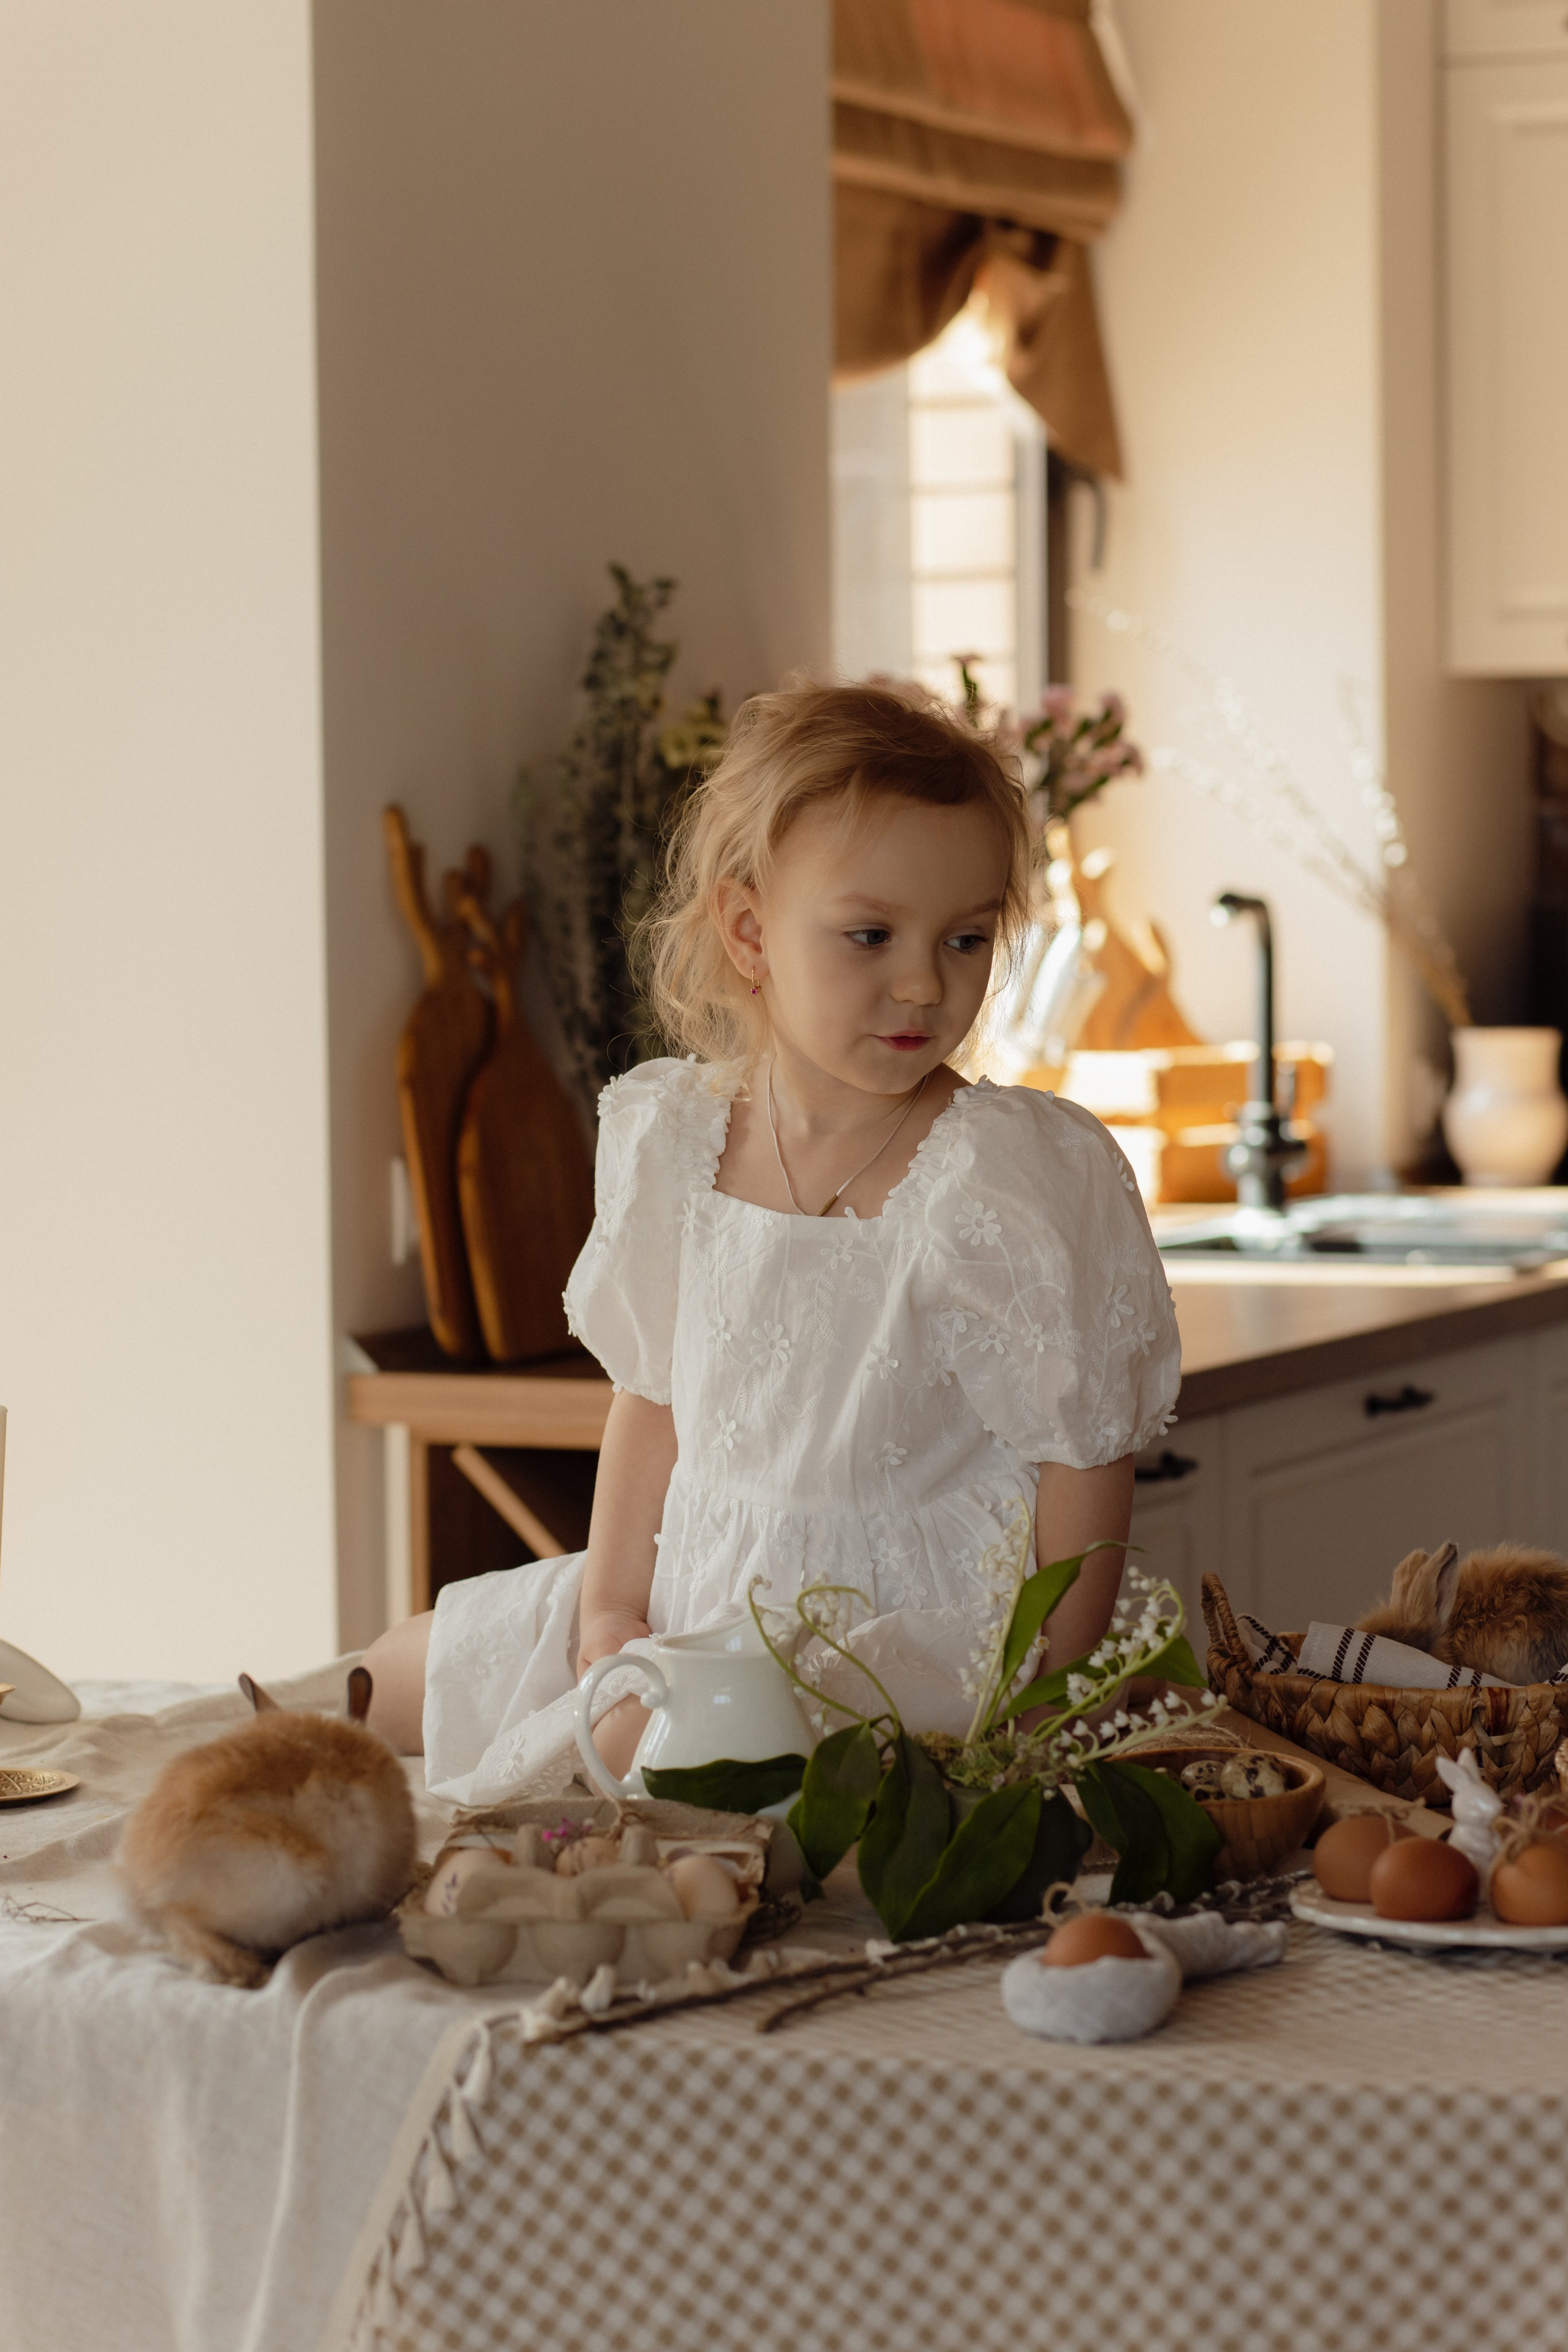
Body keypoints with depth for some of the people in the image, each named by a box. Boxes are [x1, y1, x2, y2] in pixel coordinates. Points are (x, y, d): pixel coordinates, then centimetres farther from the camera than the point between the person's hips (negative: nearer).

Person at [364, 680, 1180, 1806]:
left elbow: (1086, 1460, -13)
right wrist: (609, 1604, 4)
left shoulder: (1009, 1182, -18)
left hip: (914, 1632, -7)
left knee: (637, 1746, -32)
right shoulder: (672, 1138, 0)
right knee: (395, 1683, 16)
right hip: (698, 1603, 7)